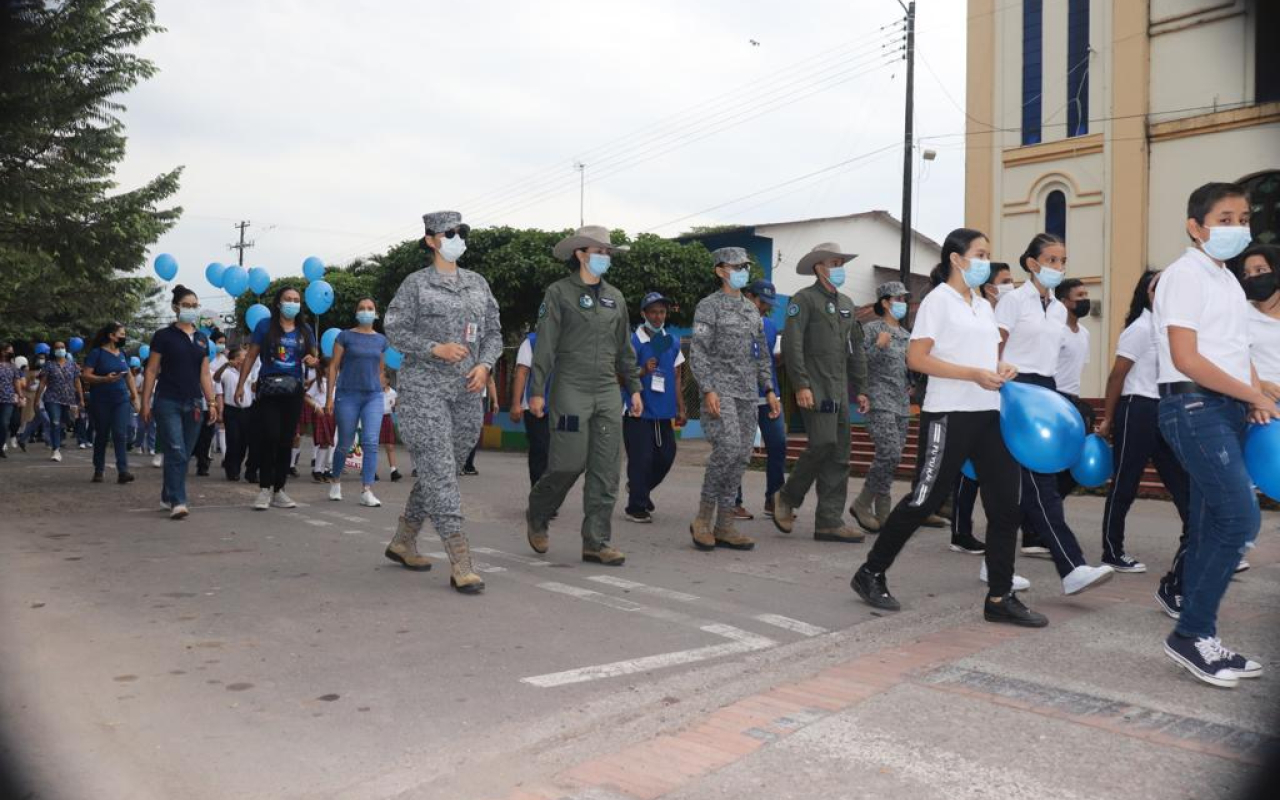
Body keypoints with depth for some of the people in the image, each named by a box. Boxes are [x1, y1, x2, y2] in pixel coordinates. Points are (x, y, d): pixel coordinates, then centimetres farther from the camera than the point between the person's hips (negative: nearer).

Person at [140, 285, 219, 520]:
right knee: (176, 452, -14)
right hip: (168, 402, -5)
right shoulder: (164, 336, -1)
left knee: (185, 455, 9)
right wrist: (145, 403, -6)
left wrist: (211, 402, 7)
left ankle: (167, 496, 25)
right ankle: (177, 502, -15)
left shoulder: (201, 339, 13)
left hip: (193, 404, 5)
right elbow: (151, 371, -2)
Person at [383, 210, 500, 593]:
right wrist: (435, 349, -16)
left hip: (465, 393, 6)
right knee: (439, 472, -11)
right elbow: (394, 330, -2)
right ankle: (460, 563, -12)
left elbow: (493, 332, 14)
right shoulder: (416, 283, 1)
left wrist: (485, 365, -4)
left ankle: (403, 542, 28)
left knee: (442, 473, 11)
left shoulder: (478, 284, 14)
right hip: (424, 387, -5)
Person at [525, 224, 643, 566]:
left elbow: (624, 348, 19)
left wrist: (634, 388, 15)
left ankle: (597, 543, 8)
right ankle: (536, 517, 23)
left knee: (606, 470, 1)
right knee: (568, 464, -5)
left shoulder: (615, 297, 15)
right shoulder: (559, 293, -1)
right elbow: (545, 345, -5)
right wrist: (538, 390, -10)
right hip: (571, 390, -5)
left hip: (608, 392, 5)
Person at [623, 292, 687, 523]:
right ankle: (636, 507, 9)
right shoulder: (633, 341, -7)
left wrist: (681, 409, 12)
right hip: (639, 411, -5)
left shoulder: (673, 341, 9)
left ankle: (640, 489, 34)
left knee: (666, 456, 10)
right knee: (641, 459, -5)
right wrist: (643, 371, -23)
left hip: (664, 411, 6)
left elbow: (676, 377, 15)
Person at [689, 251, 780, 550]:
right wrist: (708, 390, -19)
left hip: (747, 393, 7)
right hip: (720, 390, -7)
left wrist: (769, 390, 13)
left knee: (741, 456, 3)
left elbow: (761, 354, 21)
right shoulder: (708, 306, -2)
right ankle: (703, 517, -6)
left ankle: (724, 526, 9)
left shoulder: (752, 310, 18)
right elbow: (698, 352, -9)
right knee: (728, 448, -21)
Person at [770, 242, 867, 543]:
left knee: (839, 456, 4)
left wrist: (860, 389, 17)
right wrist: (801, 385, -18)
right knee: (823, 444, -17)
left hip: (840, 391, 8)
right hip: (815, 389, -8)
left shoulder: (846, 304, 21)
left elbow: (856, 350, 23)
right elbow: (792, 345, -11)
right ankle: (787, 498, 5)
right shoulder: (804, 299, -3)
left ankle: (829, 522, 9)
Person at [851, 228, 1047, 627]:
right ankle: (871, 573, 13)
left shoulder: (984, 305, 18)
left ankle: (999, 598, 10)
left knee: (1004, 504, 3)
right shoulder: (939, 300, -5)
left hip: (990, 414, 8)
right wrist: (974, 374, -20)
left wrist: (1001, 368, 5)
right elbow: (916, 358, -14)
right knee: (925, 499, -2)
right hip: (949, 414, -7)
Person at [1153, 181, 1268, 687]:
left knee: (1213, 526, 9)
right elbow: (1186, 359, -16)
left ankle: (1199, 640, 16)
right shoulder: (1185, 274, -8)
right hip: (1194, 406, -9)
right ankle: (1191, 633, -3)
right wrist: (1253, 395, -9)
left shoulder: (1228, 280, 19)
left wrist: (1255, 397, 4)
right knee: (1241, 519, -14)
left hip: (1229, 409, 9)